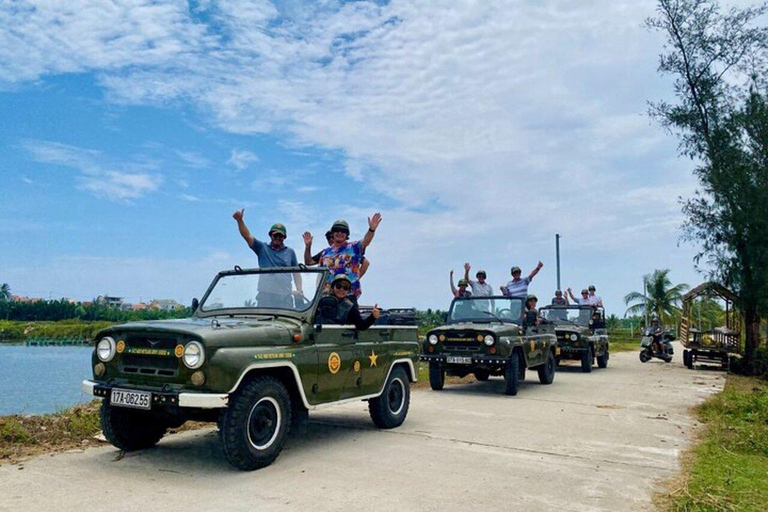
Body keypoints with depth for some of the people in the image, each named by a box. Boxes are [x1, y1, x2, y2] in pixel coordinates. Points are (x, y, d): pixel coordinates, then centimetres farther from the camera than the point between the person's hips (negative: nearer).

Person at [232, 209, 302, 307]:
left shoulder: (290, 252, 15)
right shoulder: (262, 248, 11)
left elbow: (296, 272, 13)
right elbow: (247, 235, 0)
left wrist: (299, 290, 1)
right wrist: (239, 220, -15)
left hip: (285, 296, 1)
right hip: (265, 294, -1)